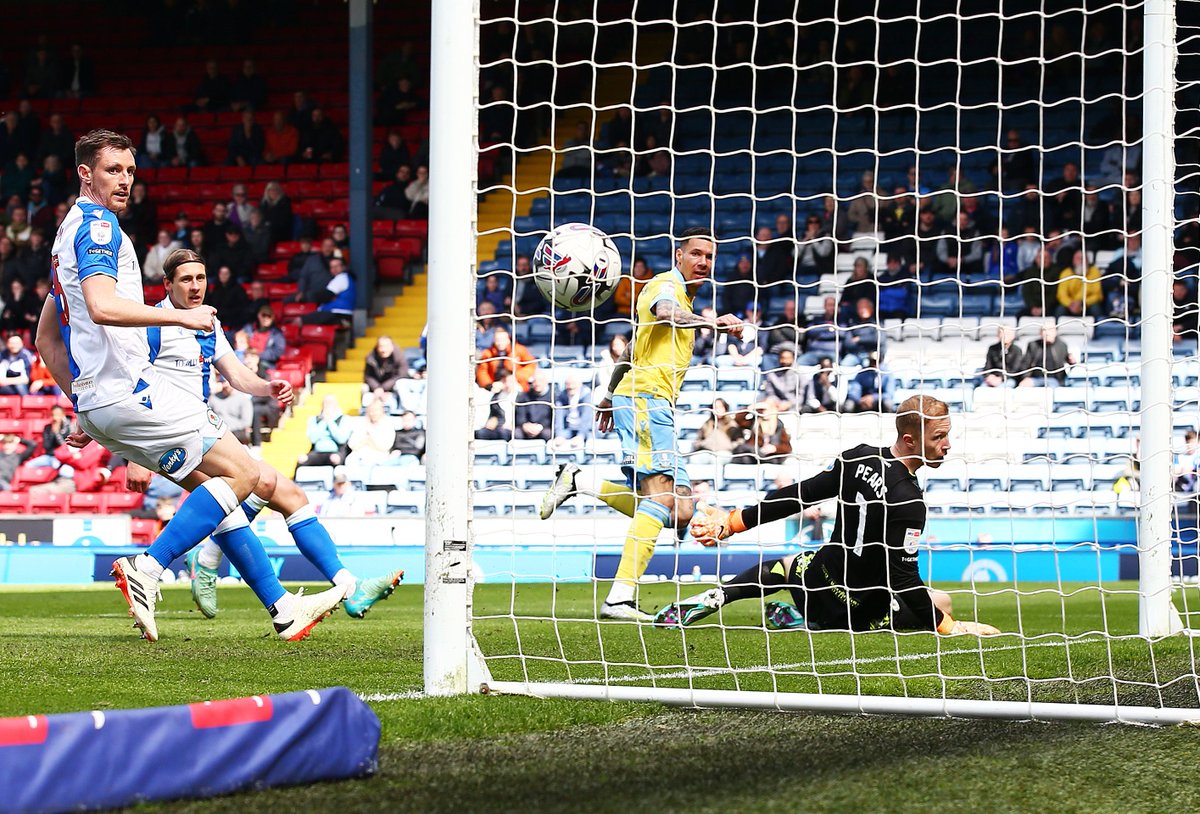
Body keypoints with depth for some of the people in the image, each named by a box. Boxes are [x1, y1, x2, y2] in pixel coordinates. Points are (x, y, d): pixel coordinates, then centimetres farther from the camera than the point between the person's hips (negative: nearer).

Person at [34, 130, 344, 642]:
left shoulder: (72, 233, 23)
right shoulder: (96, 226, -9)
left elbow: (46, 339, 27)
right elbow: (102, 306, -27)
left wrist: (82, 396, 22)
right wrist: (181, 316, -23)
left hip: (97, 403, 10)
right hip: (128, 388, -10)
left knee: (214, 484, 12)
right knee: (241, 471, -8)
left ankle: (281, 607, 10)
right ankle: (146, 569, -16)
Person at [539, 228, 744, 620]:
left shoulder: (684, 299, 25)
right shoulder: (666, 285, -4)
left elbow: (633, 347, 35)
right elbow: (664, 312, -30)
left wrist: (611, 395, 41)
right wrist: (711, 322, -44)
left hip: (658, 406, 10)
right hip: (644, 398, -10)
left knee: (680, 511, 4)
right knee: (662, 493, -24)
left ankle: (578, 482, 9)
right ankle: (620, 597, -32)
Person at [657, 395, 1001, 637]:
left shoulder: (858, 457, -10)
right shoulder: (908, 501, -30)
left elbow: (800, 495, -2)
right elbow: (902, 576, -29)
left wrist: (732, 522, 6)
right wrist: (945, 624, -19)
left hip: (817, 578, 7)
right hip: (855, 608, -7)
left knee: (784, 566, 40)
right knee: (941, 605, 17)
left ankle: (712, 599, 17)